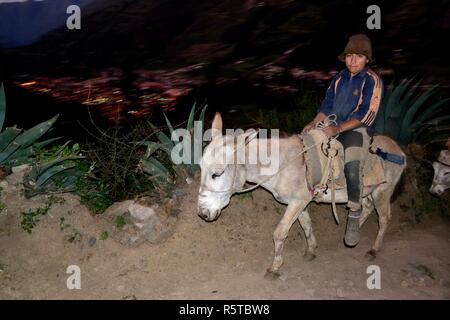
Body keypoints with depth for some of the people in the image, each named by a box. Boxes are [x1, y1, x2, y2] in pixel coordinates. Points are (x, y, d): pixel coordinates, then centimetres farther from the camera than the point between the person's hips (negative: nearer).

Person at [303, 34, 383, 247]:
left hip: (357, 129, -7)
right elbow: (327, 105, 16)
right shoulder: (339, 79, 14)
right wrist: (315, 122, -3)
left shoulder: (372, 81, -5)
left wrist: (338, 128, -22)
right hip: (333, 128, 7)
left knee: (352, 166, -29)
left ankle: (354, 215, -18)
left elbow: (366, 114, -13)